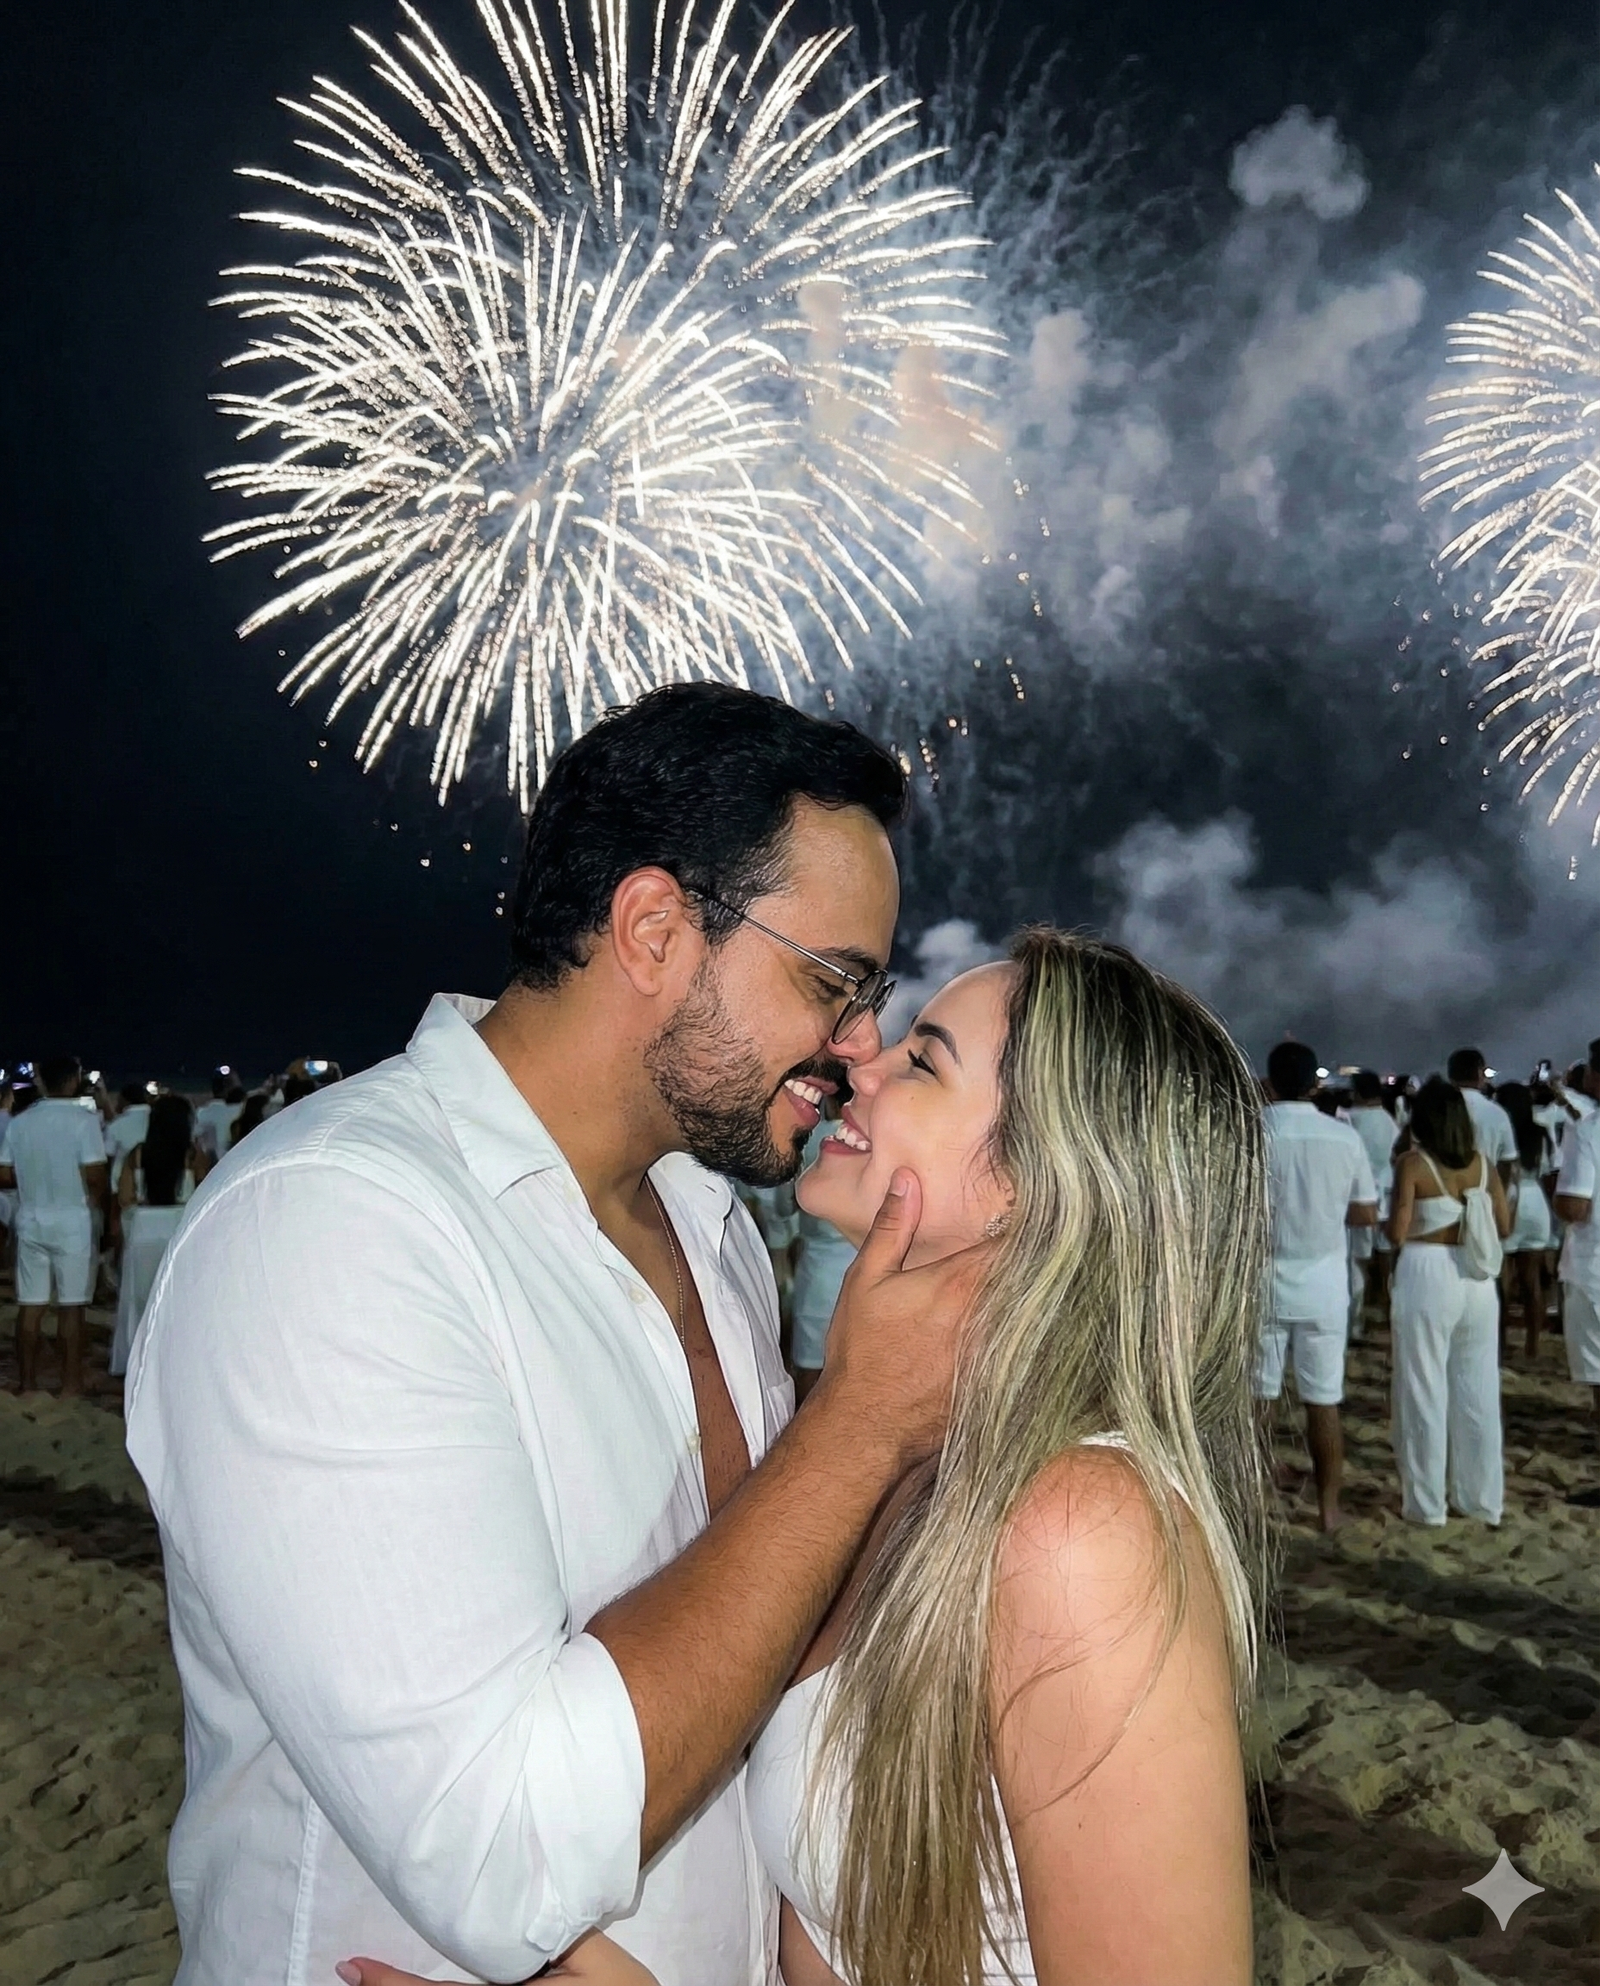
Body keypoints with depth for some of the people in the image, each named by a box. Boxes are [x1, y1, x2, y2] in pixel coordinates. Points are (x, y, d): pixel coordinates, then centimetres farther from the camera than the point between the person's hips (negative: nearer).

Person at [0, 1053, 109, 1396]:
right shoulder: (84, 1120, -12)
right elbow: (94, 1176, -17)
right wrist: (98, 1200, 4)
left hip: (30, 1221, 4)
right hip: (72, 1222, -4)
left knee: (31, 1305, 9)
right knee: (71, 1306, 4)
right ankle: (70, 1386, 9)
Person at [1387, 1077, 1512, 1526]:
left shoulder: (1412, 1163, -9)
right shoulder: (1483, 1161, 4)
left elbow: (1397, 1234, -11)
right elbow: (1504, 1225, 8)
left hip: (1427, 1277, -5)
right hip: (1476, 1281, 5)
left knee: (1424, 1391, 5)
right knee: (1478, 1390, 14)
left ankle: (1425, 1502, 13)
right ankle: (1482, 1497, 23)